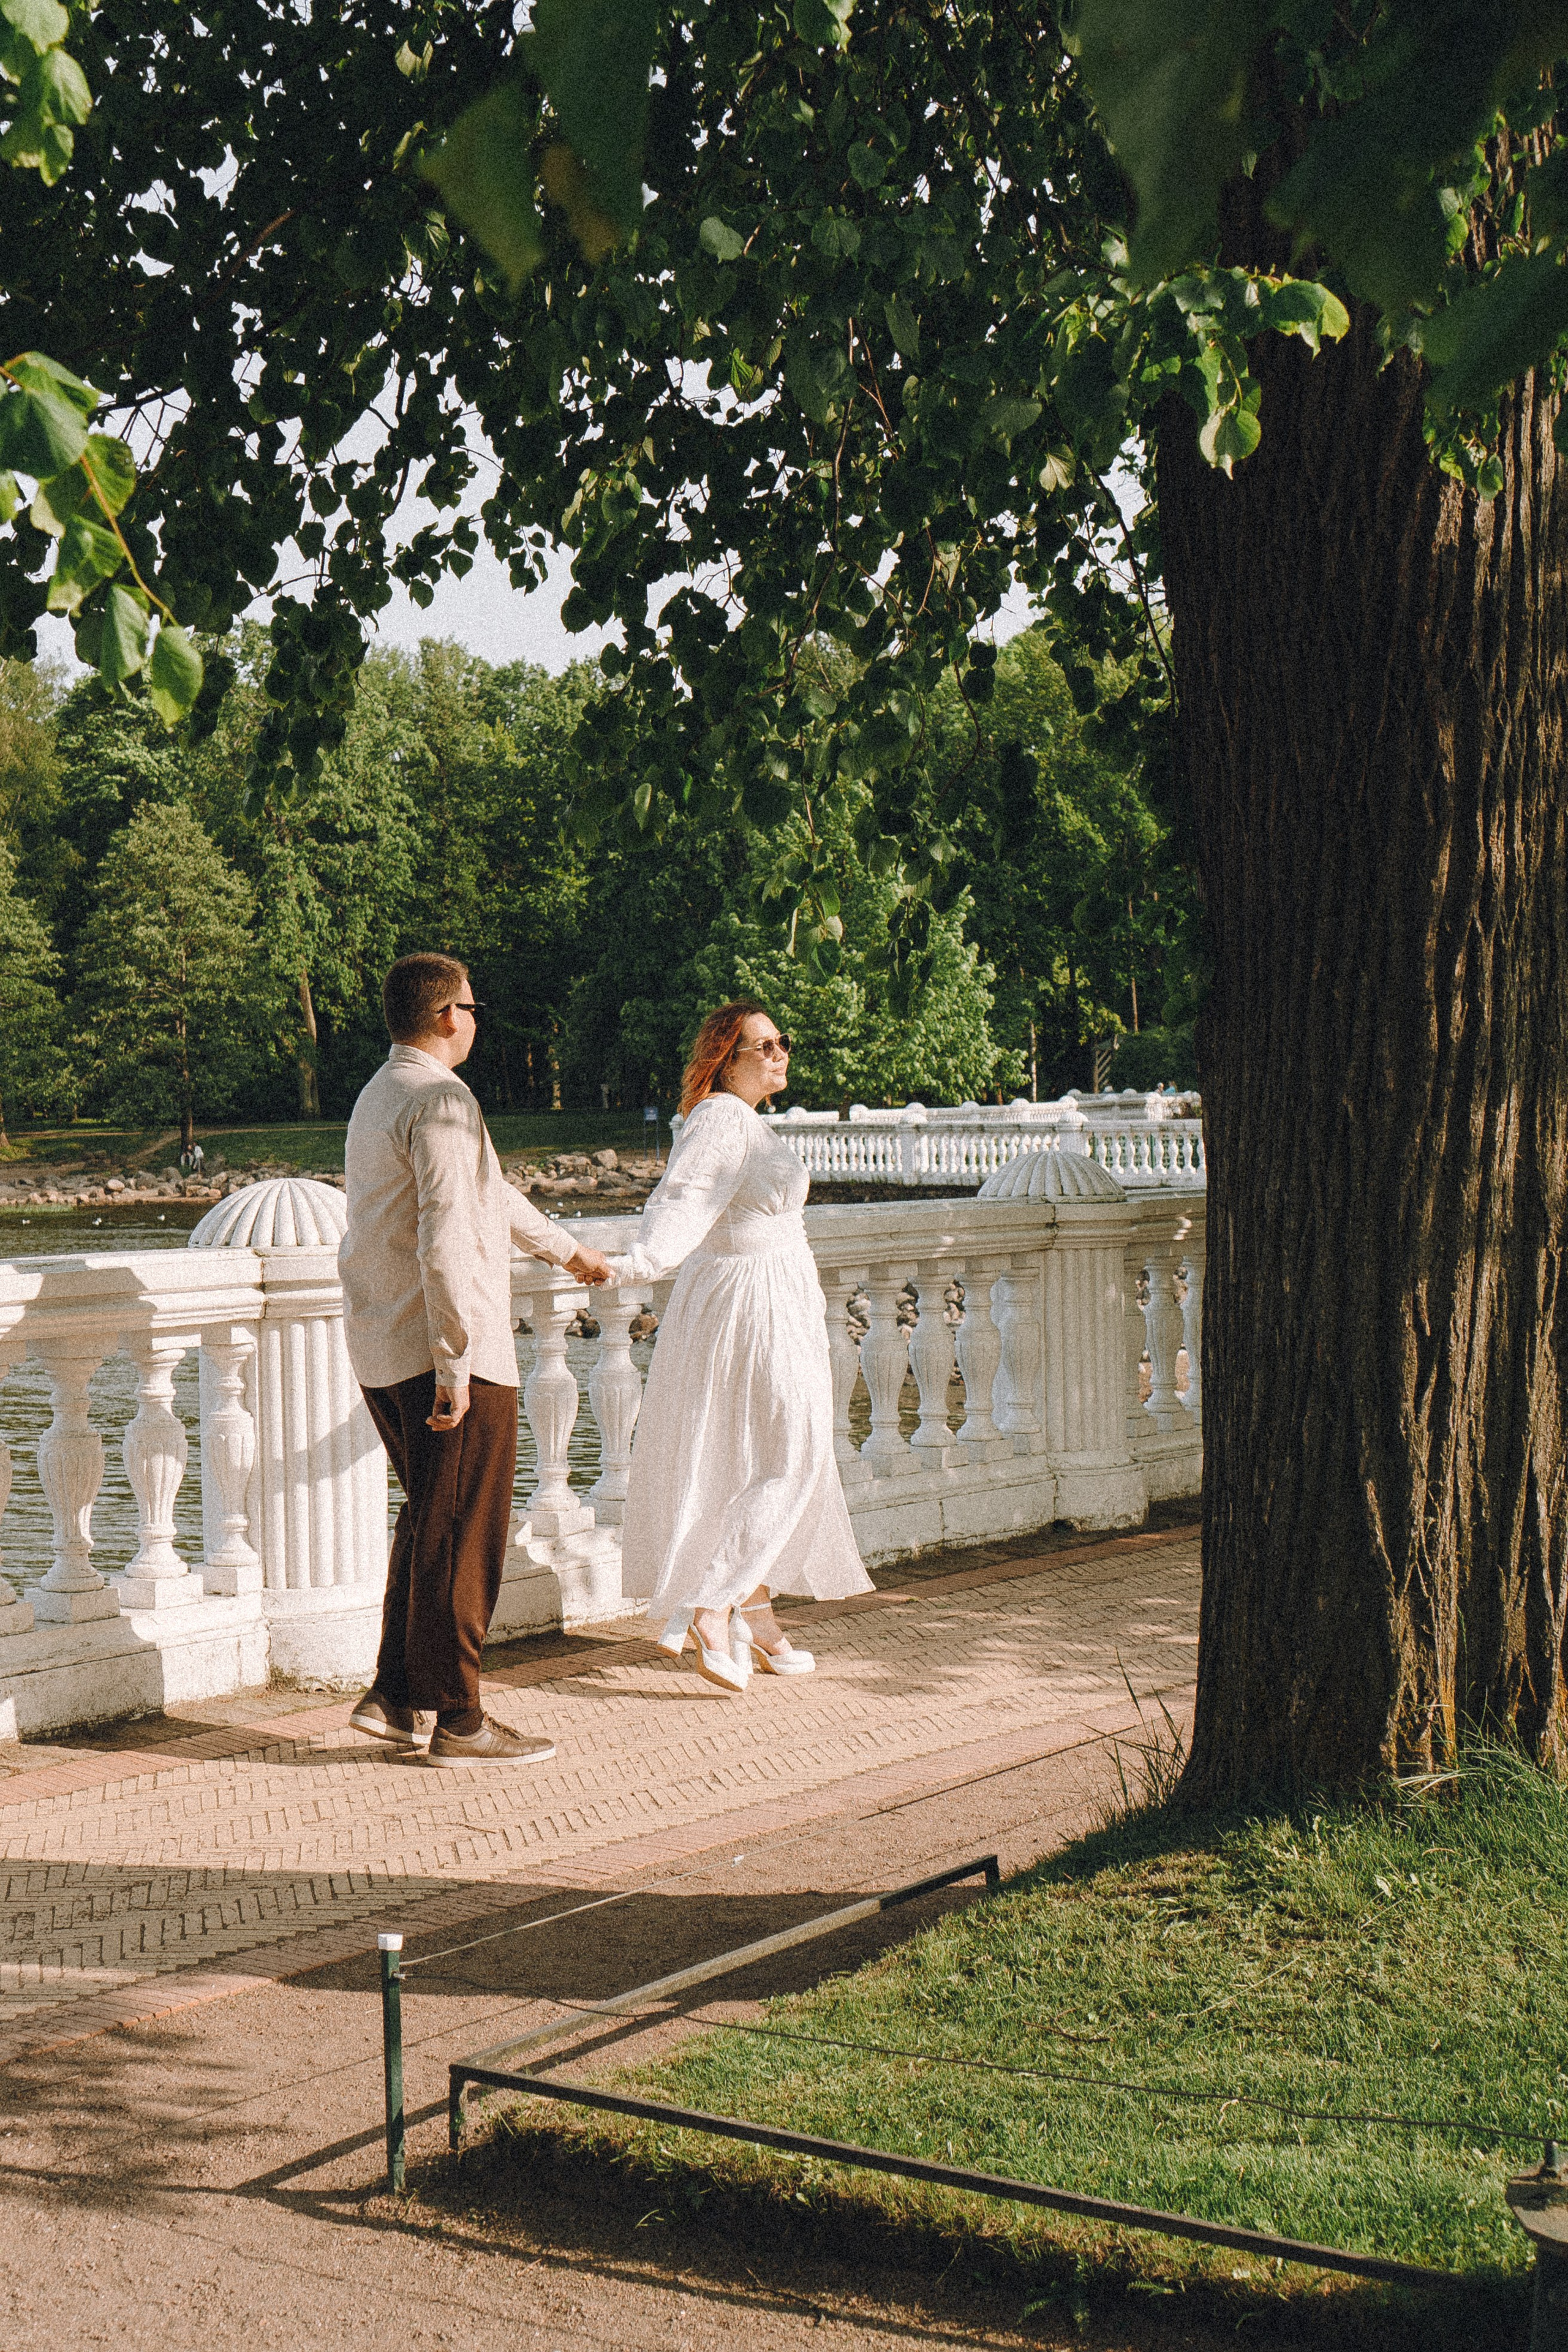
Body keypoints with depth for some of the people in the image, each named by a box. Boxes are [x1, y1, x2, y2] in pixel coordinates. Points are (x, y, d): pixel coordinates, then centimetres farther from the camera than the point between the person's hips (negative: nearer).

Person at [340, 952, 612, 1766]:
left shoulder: (380, 1096, 17)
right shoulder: (440, 1101, -16)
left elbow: (487, 1191, 31)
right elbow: (445, 1243, -24)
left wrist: (565, 1249, 41)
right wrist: (454, 1369, -23)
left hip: (381, 1354, 10)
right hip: (449, 1354, -10)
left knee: (428, 1522, 19)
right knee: (463, 1536, -1)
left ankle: (393, 1696, 21)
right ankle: (456, 1721, 6)